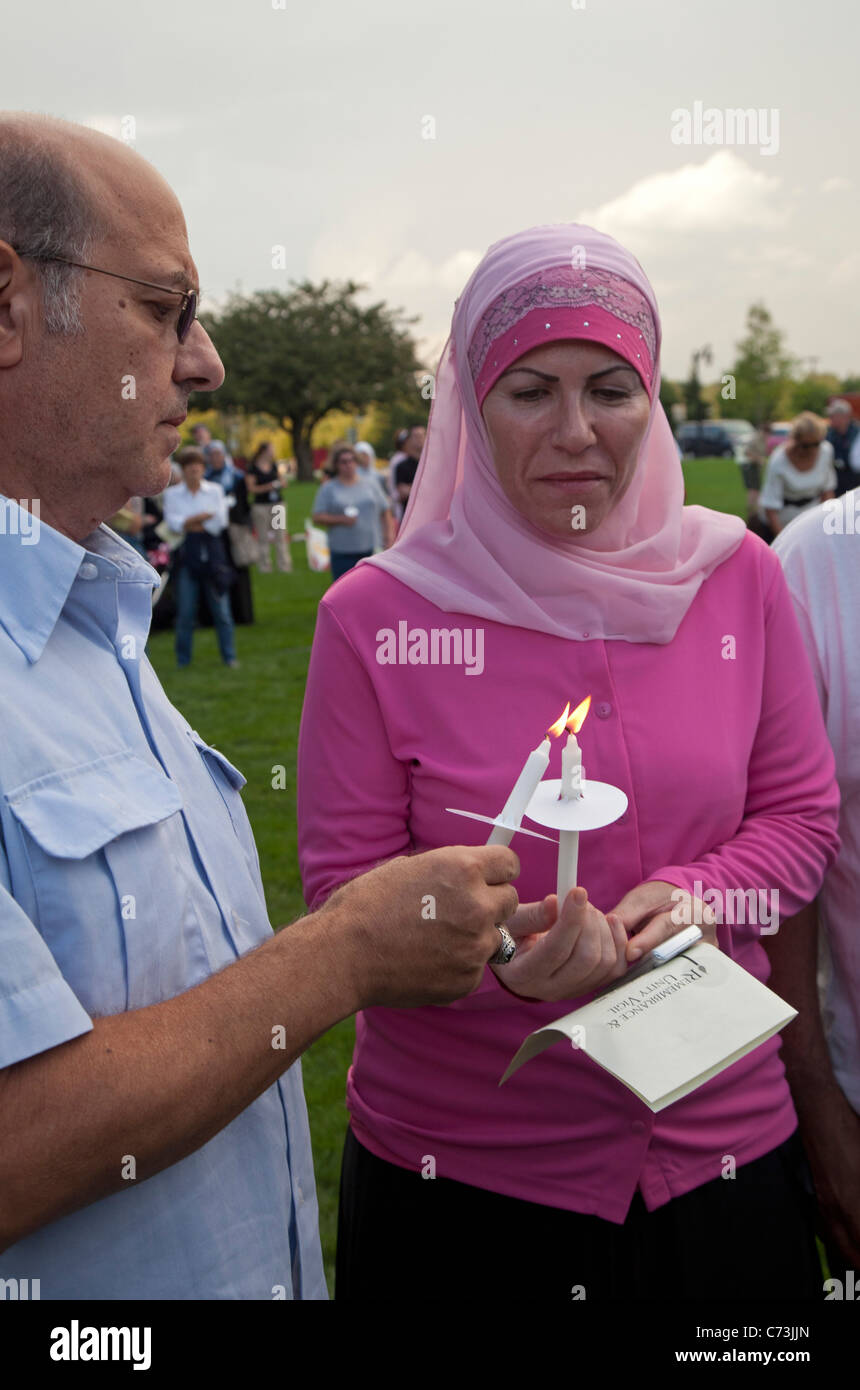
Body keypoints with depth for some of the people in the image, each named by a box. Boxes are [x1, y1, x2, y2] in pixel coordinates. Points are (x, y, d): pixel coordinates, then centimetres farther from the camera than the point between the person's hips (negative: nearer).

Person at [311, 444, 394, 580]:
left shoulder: (371, 484, 11)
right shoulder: (328, 489, 5)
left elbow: (385, 510, 14)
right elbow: (317, 517, 0)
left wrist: (388, 533, 4)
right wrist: (341, 519, -13)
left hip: (371, 549, 2)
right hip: (342, 552, -2)